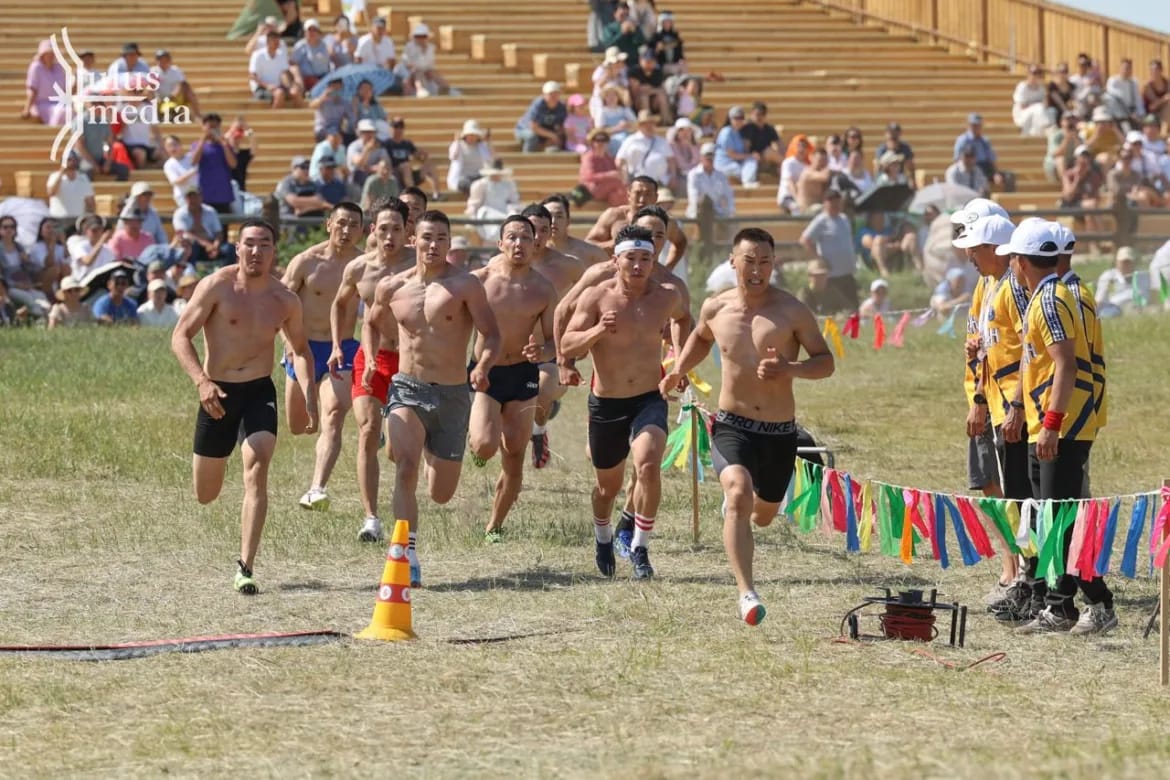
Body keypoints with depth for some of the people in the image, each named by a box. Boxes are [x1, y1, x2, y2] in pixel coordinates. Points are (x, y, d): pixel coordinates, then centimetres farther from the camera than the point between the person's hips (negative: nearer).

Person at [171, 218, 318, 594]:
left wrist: (308, 391, 0)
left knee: (257, 468, -23)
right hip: (218, 394, -1)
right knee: (205, 495, 9)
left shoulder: (285, 301, 2)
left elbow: (300, 348, 17)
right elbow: (180, 336, -11)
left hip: (259, 393, 1)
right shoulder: (217, 287, -9)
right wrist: (202, 381, -26)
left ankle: (245, 567, -23)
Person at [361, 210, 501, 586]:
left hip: (452, 395, -1)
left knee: (441, 494, 8)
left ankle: (435, 458, 47)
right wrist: (370, 361, 6)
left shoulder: (465, 285, -7)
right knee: (406, 467, -25)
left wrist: (483, 367, -29)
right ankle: (407, 555, -25)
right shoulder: (392, 287, 4)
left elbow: (492, 335, -9)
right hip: (407, 389, 1)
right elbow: (372, 323, 24)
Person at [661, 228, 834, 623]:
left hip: (780, 433, 1)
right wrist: (678, 371, 9)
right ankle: (747, 593, -33)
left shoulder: (791, 311, -7)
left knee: (763, 514, 18)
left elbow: (826, 362, -5)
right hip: (731, 427, -1)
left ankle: (735, 507, 58)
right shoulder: (715, 308, 1)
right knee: (739, 494, -28)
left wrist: (790, 369, -24)